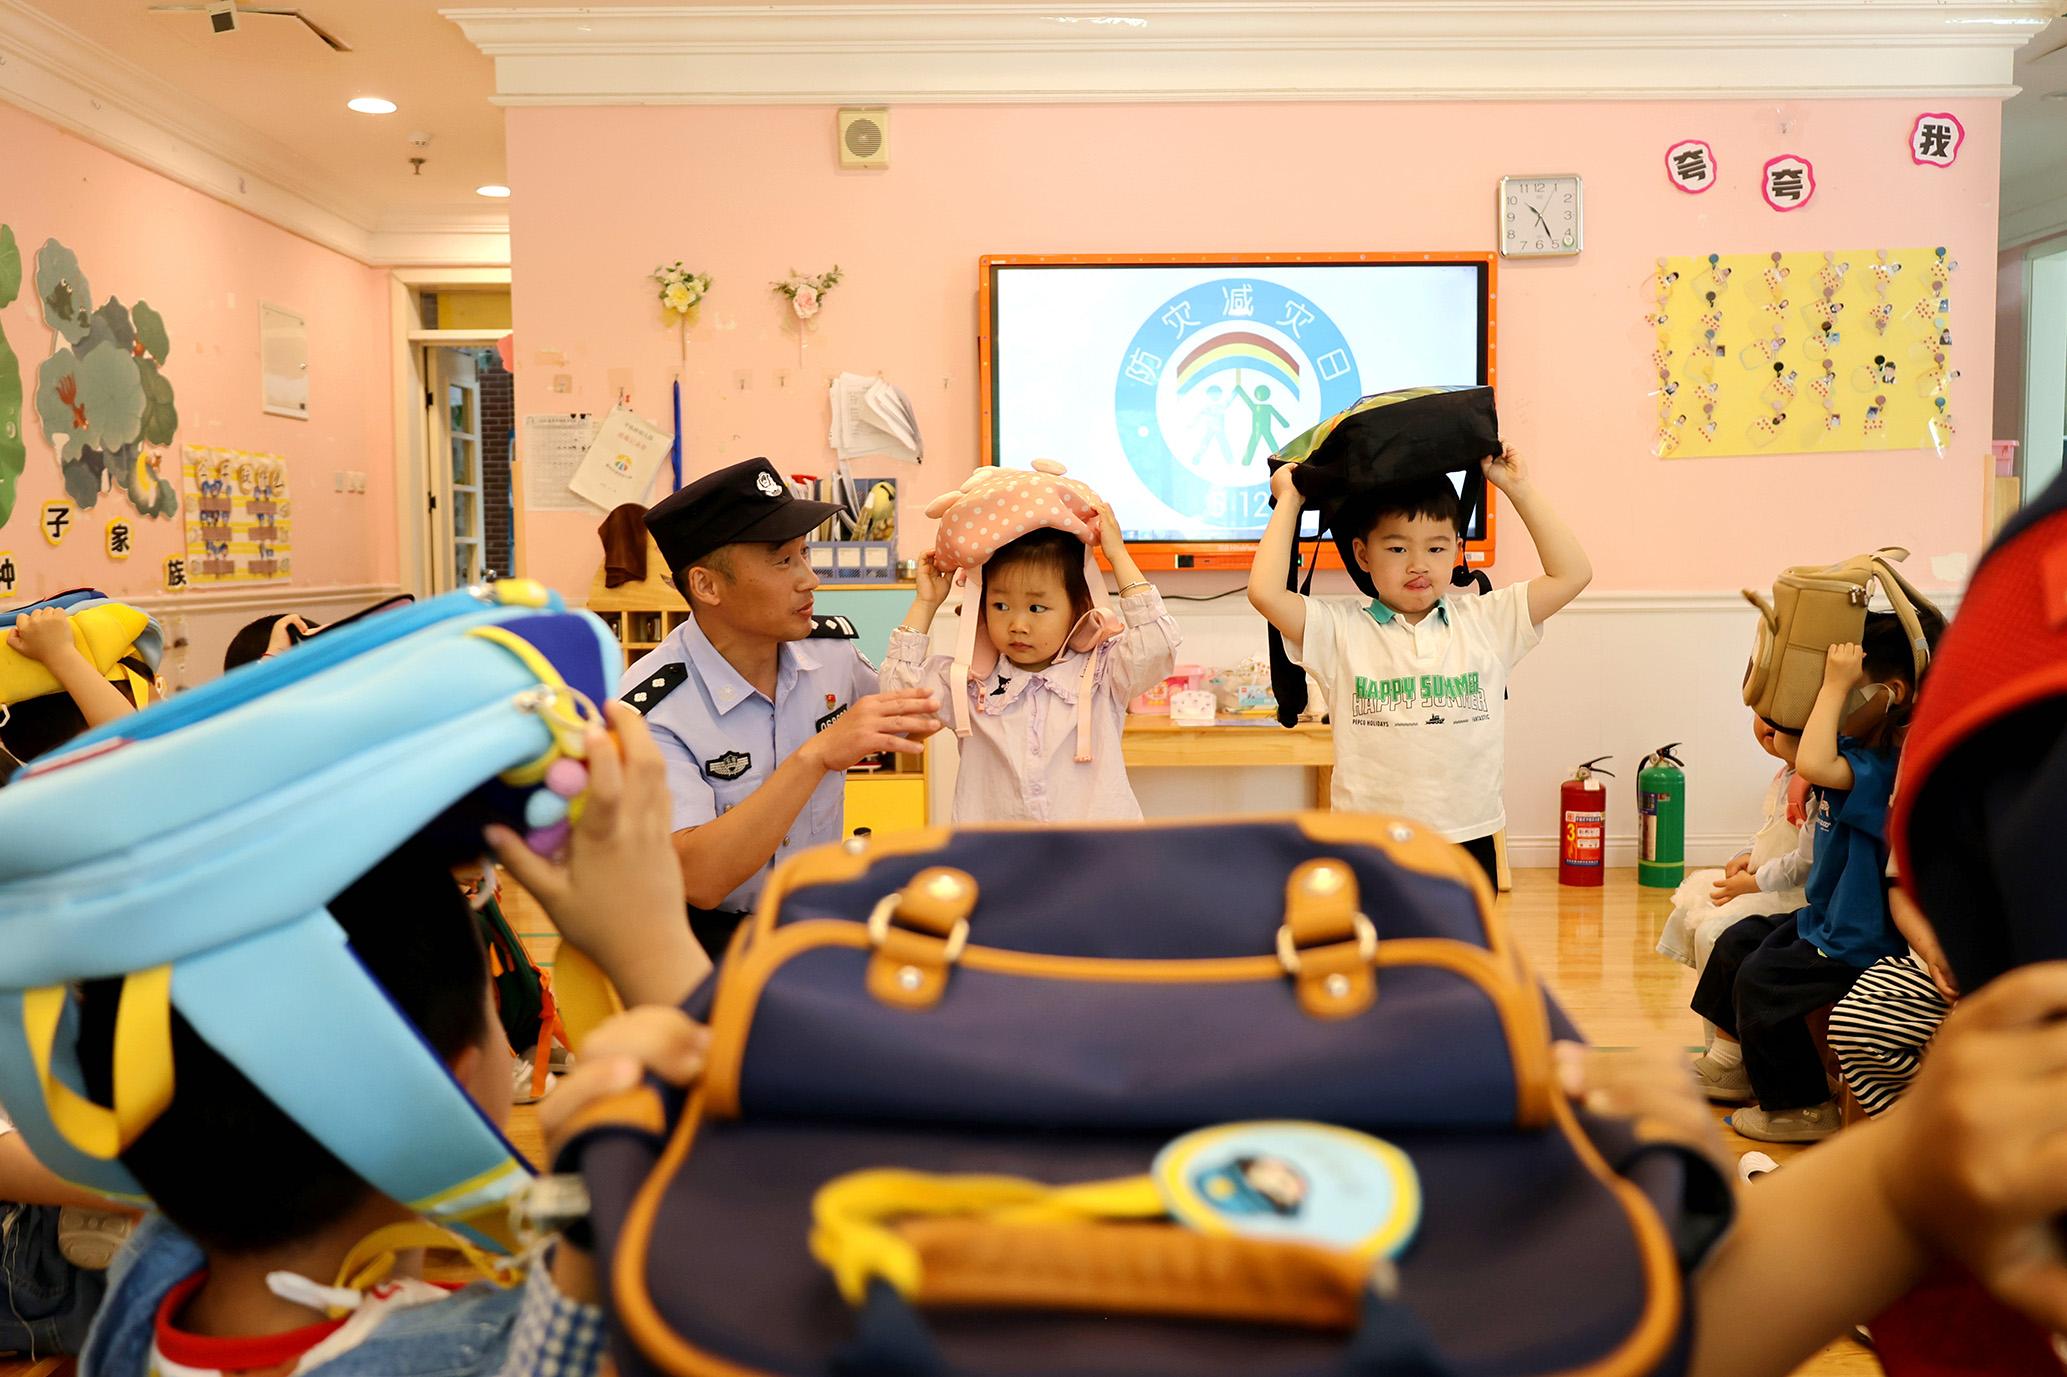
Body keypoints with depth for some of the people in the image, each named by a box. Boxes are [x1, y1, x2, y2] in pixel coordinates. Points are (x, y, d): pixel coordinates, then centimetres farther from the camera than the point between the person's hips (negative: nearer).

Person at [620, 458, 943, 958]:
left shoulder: (832, 651, -4)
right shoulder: (650, 709, -20)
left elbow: (906, 731, 18)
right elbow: (700, 880, -29)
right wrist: (816, 757, -36)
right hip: (709, 934, -4)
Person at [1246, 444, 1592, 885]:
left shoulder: (1487, 622, 5)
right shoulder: (1341, 629, -5)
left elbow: (1572, 574, 4)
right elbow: (1264, 592, -18)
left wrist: (1518, 488, 5)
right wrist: (1289, 501, -6)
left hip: (1468, 839, 3)